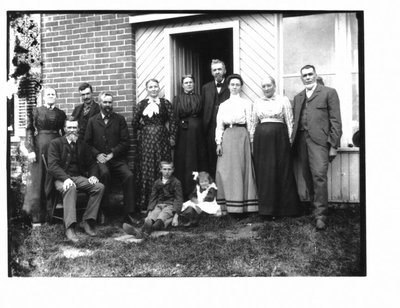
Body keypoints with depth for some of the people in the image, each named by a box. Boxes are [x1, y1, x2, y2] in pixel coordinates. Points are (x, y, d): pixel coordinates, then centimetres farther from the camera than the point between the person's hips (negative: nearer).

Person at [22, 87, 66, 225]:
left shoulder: (61, 114, 12)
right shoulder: (36, 111, 5)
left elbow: (64, 133, 13)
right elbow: (29, 131, -1)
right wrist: (30, 150, -10)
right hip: (39, 147, -2)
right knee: (38, 178, -1)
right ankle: (36, 216, 4)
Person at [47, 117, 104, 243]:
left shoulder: (82, 145, 17)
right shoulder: (55, 143, 1)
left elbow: (91, 163, 17)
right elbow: (52, 166, -10)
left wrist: (93, 175, -6)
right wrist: (66, 178, -27)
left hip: (78, 177, 5)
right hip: (61, 179, -5)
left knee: (99, 187, -21)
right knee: (70, 188, -39)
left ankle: (87, 221, -15)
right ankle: (69, 227, -42)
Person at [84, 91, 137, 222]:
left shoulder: (120, 119, 11)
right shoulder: (92, 121, 13)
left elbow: (125, 141, 3)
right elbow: (87, 142, 8)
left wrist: (112, 154, -9)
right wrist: (97, 154, -9)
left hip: (117, 159, 1)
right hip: (100, 158, -1)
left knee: (129, 176, -26)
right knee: (104, 173, -33)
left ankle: (130, 212, -16)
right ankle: (102, 210, -19)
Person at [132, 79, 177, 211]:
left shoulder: (165, 103, 4)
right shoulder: (141, 104, 6)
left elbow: (172, 121, 0)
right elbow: (134, 122, 9)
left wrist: (172, 137, -6)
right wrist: (137, 137, 4)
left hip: (161, 139, 0)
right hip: (145, 140, 1)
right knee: (145, 169, 2)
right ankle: (144, 203, 9)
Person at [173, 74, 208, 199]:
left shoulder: (198, 98, 12)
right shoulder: (177, 99, 6)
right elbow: (174, 118, -1)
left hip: (197, 132, 2)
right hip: (182, 132, -2)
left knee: (198, 159, 2)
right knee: (183, 160, -1)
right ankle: (184, 192, 6)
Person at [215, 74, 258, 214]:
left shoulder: (246, 103, 9)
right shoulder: (223, 105, 15)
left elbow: (250, 123, 5)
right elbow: (219, 125, 11)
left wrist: (251, 141, -3)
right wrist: (218, 142, 1)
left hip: (242, 136, -2)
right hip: (227, 137, 2)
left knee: (241, 169, -3)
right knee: (225, 170, -2)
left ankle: (243, 205, 3)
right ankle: (227, 206, 4)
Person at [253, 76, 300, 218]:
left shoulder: (283, 100, 4)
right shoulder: (257, 102, 13)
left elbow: (290, 122, 2)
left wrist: (290, 140, -4)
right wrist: (253, 141, 9)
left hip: (279, 137, -3)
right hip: (261, 139, 3)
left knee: (282, 172, 0)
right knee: (263, 173, 3)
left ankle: (285, 207, 11)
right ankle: (267, 208, 11)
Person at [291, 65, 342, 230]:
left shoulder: (329, 92, 6)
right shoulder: (298, 97, 22)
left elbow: (335, 120, 0)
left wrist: (333, 145, -7)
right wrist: (293, 141, 8)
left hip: (319, 140, -5)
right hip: (301, 140, 5)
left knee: (319, 175, -14)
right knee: (308, 177, 6)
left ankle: (320, 215, -10)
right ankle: (314, 206, 18)